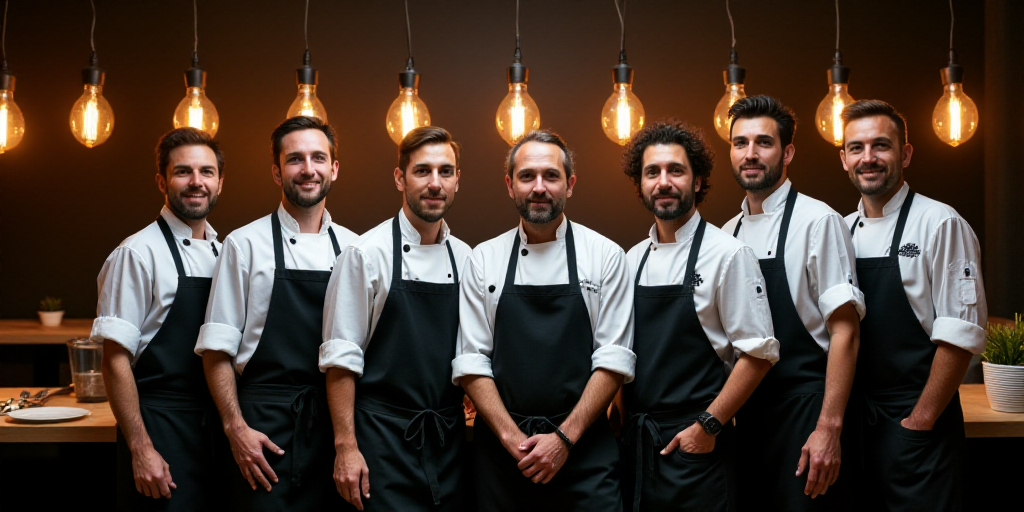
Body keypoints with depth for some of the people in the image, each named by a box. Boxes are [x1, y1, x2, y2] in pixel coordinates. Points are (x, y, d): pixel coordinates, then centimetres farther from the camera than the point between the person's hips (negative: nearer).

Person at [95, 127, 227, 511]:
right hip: (160, 433, -6)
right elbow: (116, 359, -12)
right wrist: (141, 449, -16)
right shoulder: (138, 253, -10)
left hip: (219, 429, 6)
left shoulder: (223, 253, 10)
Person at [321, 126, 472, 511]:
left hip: (450, 440, 5)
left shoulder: (464, 259, 6)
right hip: (384, 441, -4)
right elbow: (341, 358, -9)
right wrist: (345, 446, -13)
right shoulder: (366, 254, -8)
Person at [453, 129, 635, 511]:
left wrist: (564, 438, -11)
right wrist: (513, 438, -9)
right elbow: (471, 362, 1)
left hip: (584, 450, -1)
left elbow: (614, 359, -4)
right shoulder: (485, 259, 4)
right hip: (500, 449, 1)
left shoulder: (605, 256, 1)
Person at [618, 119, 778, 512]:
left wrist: (708, 427, -12)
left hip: (696, 442, -5)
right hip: (635, 442, 5)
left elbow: (759, 352, -11)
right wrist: (620, 416, 6)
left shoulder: (727, 254, -8)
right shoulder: (633, 259, 9)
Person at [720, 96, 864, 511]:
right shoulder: (728, 234, 10)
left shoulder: (817, 221, -8)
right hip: (744, 411, 6)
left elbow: (845, 331, -13)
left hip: (802, 411, -6)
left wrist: (829, 428, -18)